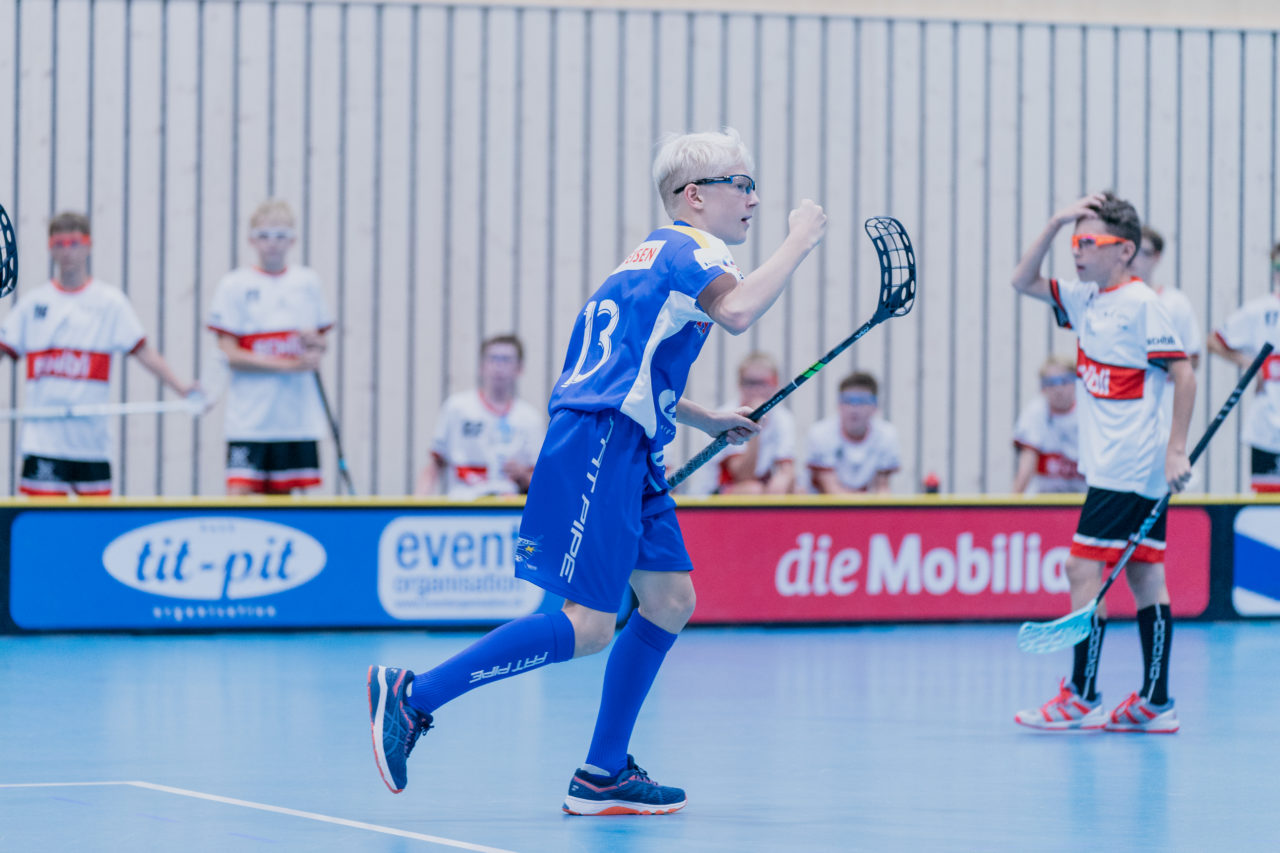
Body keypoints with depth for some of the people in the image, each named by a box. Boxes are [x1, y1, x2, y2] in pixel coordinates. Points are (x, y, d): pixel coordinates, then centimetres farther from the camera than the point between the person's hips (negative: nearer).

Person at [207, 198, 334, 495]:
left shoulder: (308, 282, 10)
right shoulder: (235, 285, -2)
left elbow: (320, 341, 20)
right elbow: (230, 355, -8)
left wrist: (316, 343, -5)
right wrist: (289, 365, -14)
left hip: (298, 415, 4)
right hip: (249, 418, -4)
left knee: (280, 494, 6)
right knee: (239, 492, -14)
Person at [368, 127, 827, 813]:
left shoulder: (658, 254, 25)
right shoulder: (691, 249, -6)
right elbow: (736, 311, -28)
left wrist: (705, 419, 29)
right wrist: (800, 241, -17)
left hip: (630, 455, 11)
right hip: (598, 447, -11)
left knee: (670, 600, 9)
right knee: (589, 626, -13)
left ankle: (601, 776, 11)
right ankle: (412, 696, -11)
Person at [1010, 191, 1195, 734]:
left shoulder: (1141, 304, -11)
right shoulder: (1085, 300, 12)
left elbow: (1183, 373, -13)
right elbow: (1023, 282, 19)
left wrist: (1176, 450, -18)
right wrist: (1055, 224, 5)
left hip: (1127, 468, -8)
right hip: (1108, 462, 8)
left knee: (1083, 568, -9)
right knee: (1143, 575, 8)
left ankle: (1081, 697, -6)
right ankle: (1155, 703, 9)